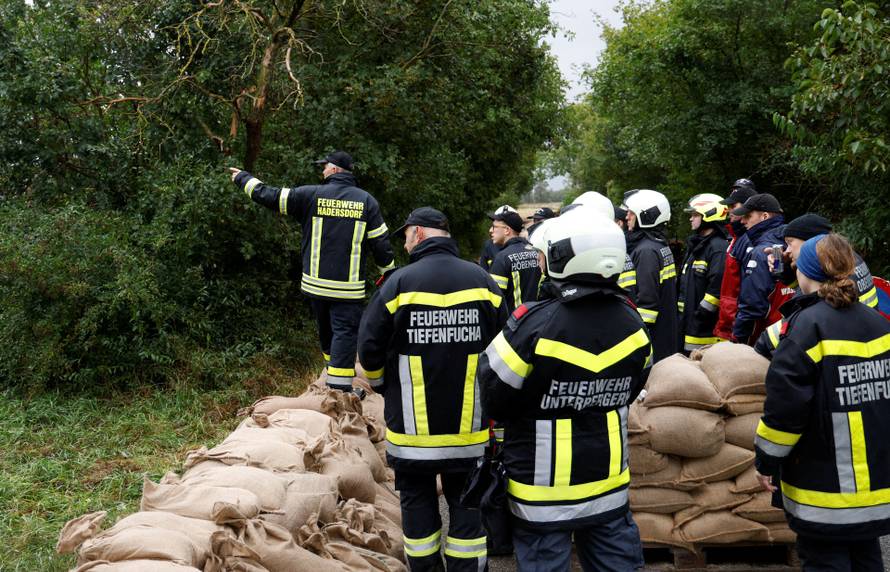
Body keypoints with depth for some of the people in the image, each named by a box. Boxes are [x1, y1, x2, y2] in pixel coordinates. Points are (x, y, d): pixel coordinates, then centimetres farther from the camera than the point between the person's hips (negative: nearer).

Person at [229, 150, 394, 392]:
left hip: (316, 284, 2)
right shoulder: (366, 200, -1)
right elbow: (381, 243, -1)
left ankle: (336, 380, 37)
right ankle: (339, 389, -11)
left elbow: (268, 195, 1)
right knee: (345, 333, -2)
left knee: (326, 331, 20)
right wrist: (389, 275, 12)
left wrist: (243, 178, 17)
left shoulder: (311, 195, -3)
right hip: (349, 288, -2)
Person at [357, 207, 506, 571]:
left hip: (413, 426, -2)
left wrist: (388, 389, 12)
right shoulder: (481, 281, -3)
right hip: (470, 427, 2)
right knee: (465, 504, 12)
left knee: (418, 501, 14)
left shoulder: (399, 282, -11)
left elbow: (369, 351, -8)